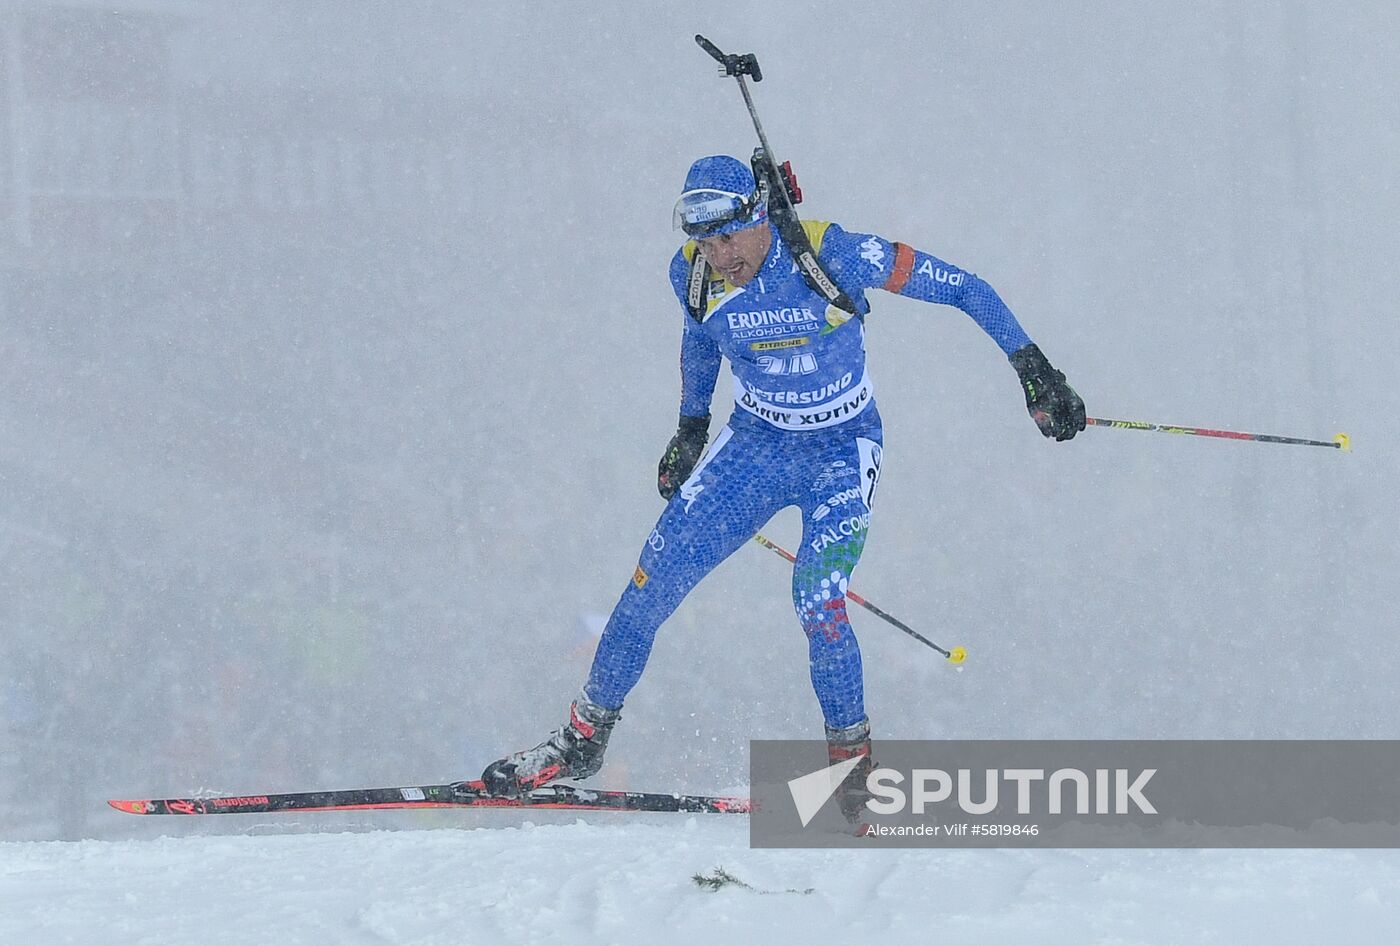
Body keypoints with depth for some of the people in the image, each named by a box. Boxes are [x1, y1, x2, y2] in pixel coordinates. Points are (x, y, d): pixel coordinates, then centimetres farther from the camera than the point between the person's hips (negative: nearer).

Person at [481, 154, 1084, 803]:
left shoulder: (832, 256, -26)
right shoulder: (694, 274, -13)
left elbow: (963, 289, -17)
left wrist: (1033, 370, -19)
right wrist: (690, 429, 21)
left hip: (842, 450, -4)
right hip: (755, 441, 4)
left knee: (817, 601, -22)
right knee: (657, 576, -7)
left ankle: (854, 761, 0)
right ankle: (582, 739, 8)